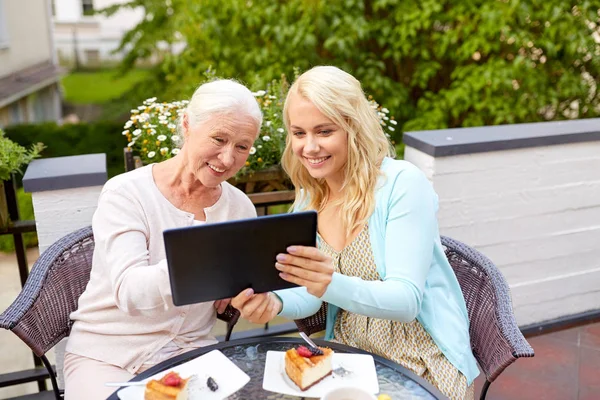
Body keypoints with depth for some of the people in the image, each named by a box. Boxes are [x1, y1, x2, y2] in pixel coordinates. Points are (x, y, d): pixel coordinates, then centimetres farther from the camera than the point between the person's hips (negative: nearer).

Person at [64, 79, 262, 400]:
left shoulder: (241, 208, 0)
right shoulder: (125, 193, -12)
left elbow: (226, 306, 9)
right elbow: (129, 292, -26)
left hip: (190, 350, 4)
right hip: (107, 357, -3)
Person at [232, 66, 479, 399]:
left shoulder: (403, 183, -17)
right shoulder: (308, 199, 2)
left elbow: (407, 301, -22)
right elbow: (314, 295, 1)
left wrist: (334, 286, -39)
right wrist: (275, 302, -21)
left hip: (422, 366, -4)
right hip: (352, 359, 5)